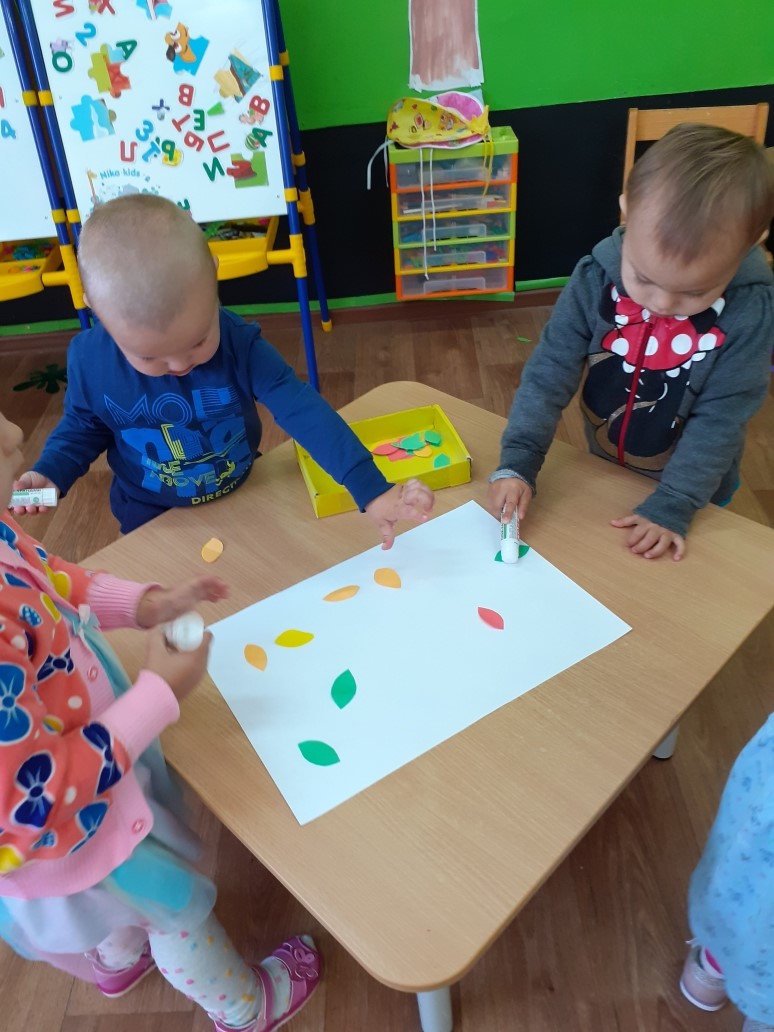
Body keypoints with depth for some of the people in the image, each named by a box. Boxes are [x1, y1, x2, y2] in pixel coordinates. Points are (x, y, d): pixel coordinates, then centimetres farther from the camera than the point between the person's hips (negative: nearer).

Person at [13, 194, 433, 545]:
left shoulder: (239, 342, -27)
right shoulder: (88, 359, -22)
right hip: (152, 520, 0)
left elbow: (304, 411, -34)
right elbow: (83, 425, -1)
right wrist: (50, 473, -20)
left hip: (245, 501, 0)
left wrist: (372, 491, -41)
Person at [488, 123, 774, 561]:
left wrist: (672, 506, -25)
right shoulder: (597, 279, -22)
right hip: (603, 474, 2)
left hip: (693, 491, -1)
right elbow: (551, 370, -19)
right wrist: (518, 462, -27)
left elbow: (721, 419, -21)